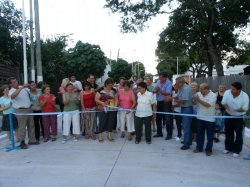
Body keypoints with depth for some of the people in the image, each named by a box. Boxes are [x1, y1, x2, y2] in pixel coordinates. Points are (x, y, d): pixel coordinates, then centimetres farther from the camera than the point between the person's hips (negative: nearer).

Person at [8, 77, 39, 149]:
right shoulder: (11, 91, -11)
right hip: (20, 111, -6)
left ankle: (32, 140, 23)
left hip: (29, 109, 6)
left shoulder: (24, 88, 7)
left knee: (31, 125, 12)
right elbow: (13, 96, -36)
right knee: (22, 127, -1)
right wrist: (21, 88, -38)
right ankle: (22, 143, 11)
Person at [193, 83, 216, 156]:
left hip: (209, 119, -4)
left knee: (210, 135, 8)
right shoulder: (199, 94, 3)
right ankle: (199, 147, 26)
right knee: (199, 134, 13)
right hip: (200, 118, 4)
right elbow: (194, 102, 7)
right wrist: (194, 99, -15)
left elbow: (208, 105, -23)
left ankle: (208, 149, 21)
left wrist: (199, 100, -22)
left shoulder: (213, 95, -12)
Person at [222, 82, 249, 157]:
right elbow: (223, 103, -8)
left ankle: (237, 150, 22)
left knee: (238, 134, 7)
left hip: (239, 117, -3)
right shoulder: (227, 92, -18)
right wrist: (226, 106, -30)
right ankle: (228, 147, 31)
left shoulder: (245, 96, -24)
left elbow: (245, 109, -19)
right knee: (228, 132, 14)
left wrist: (235, 110, -36)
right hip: (228, 115, 3)